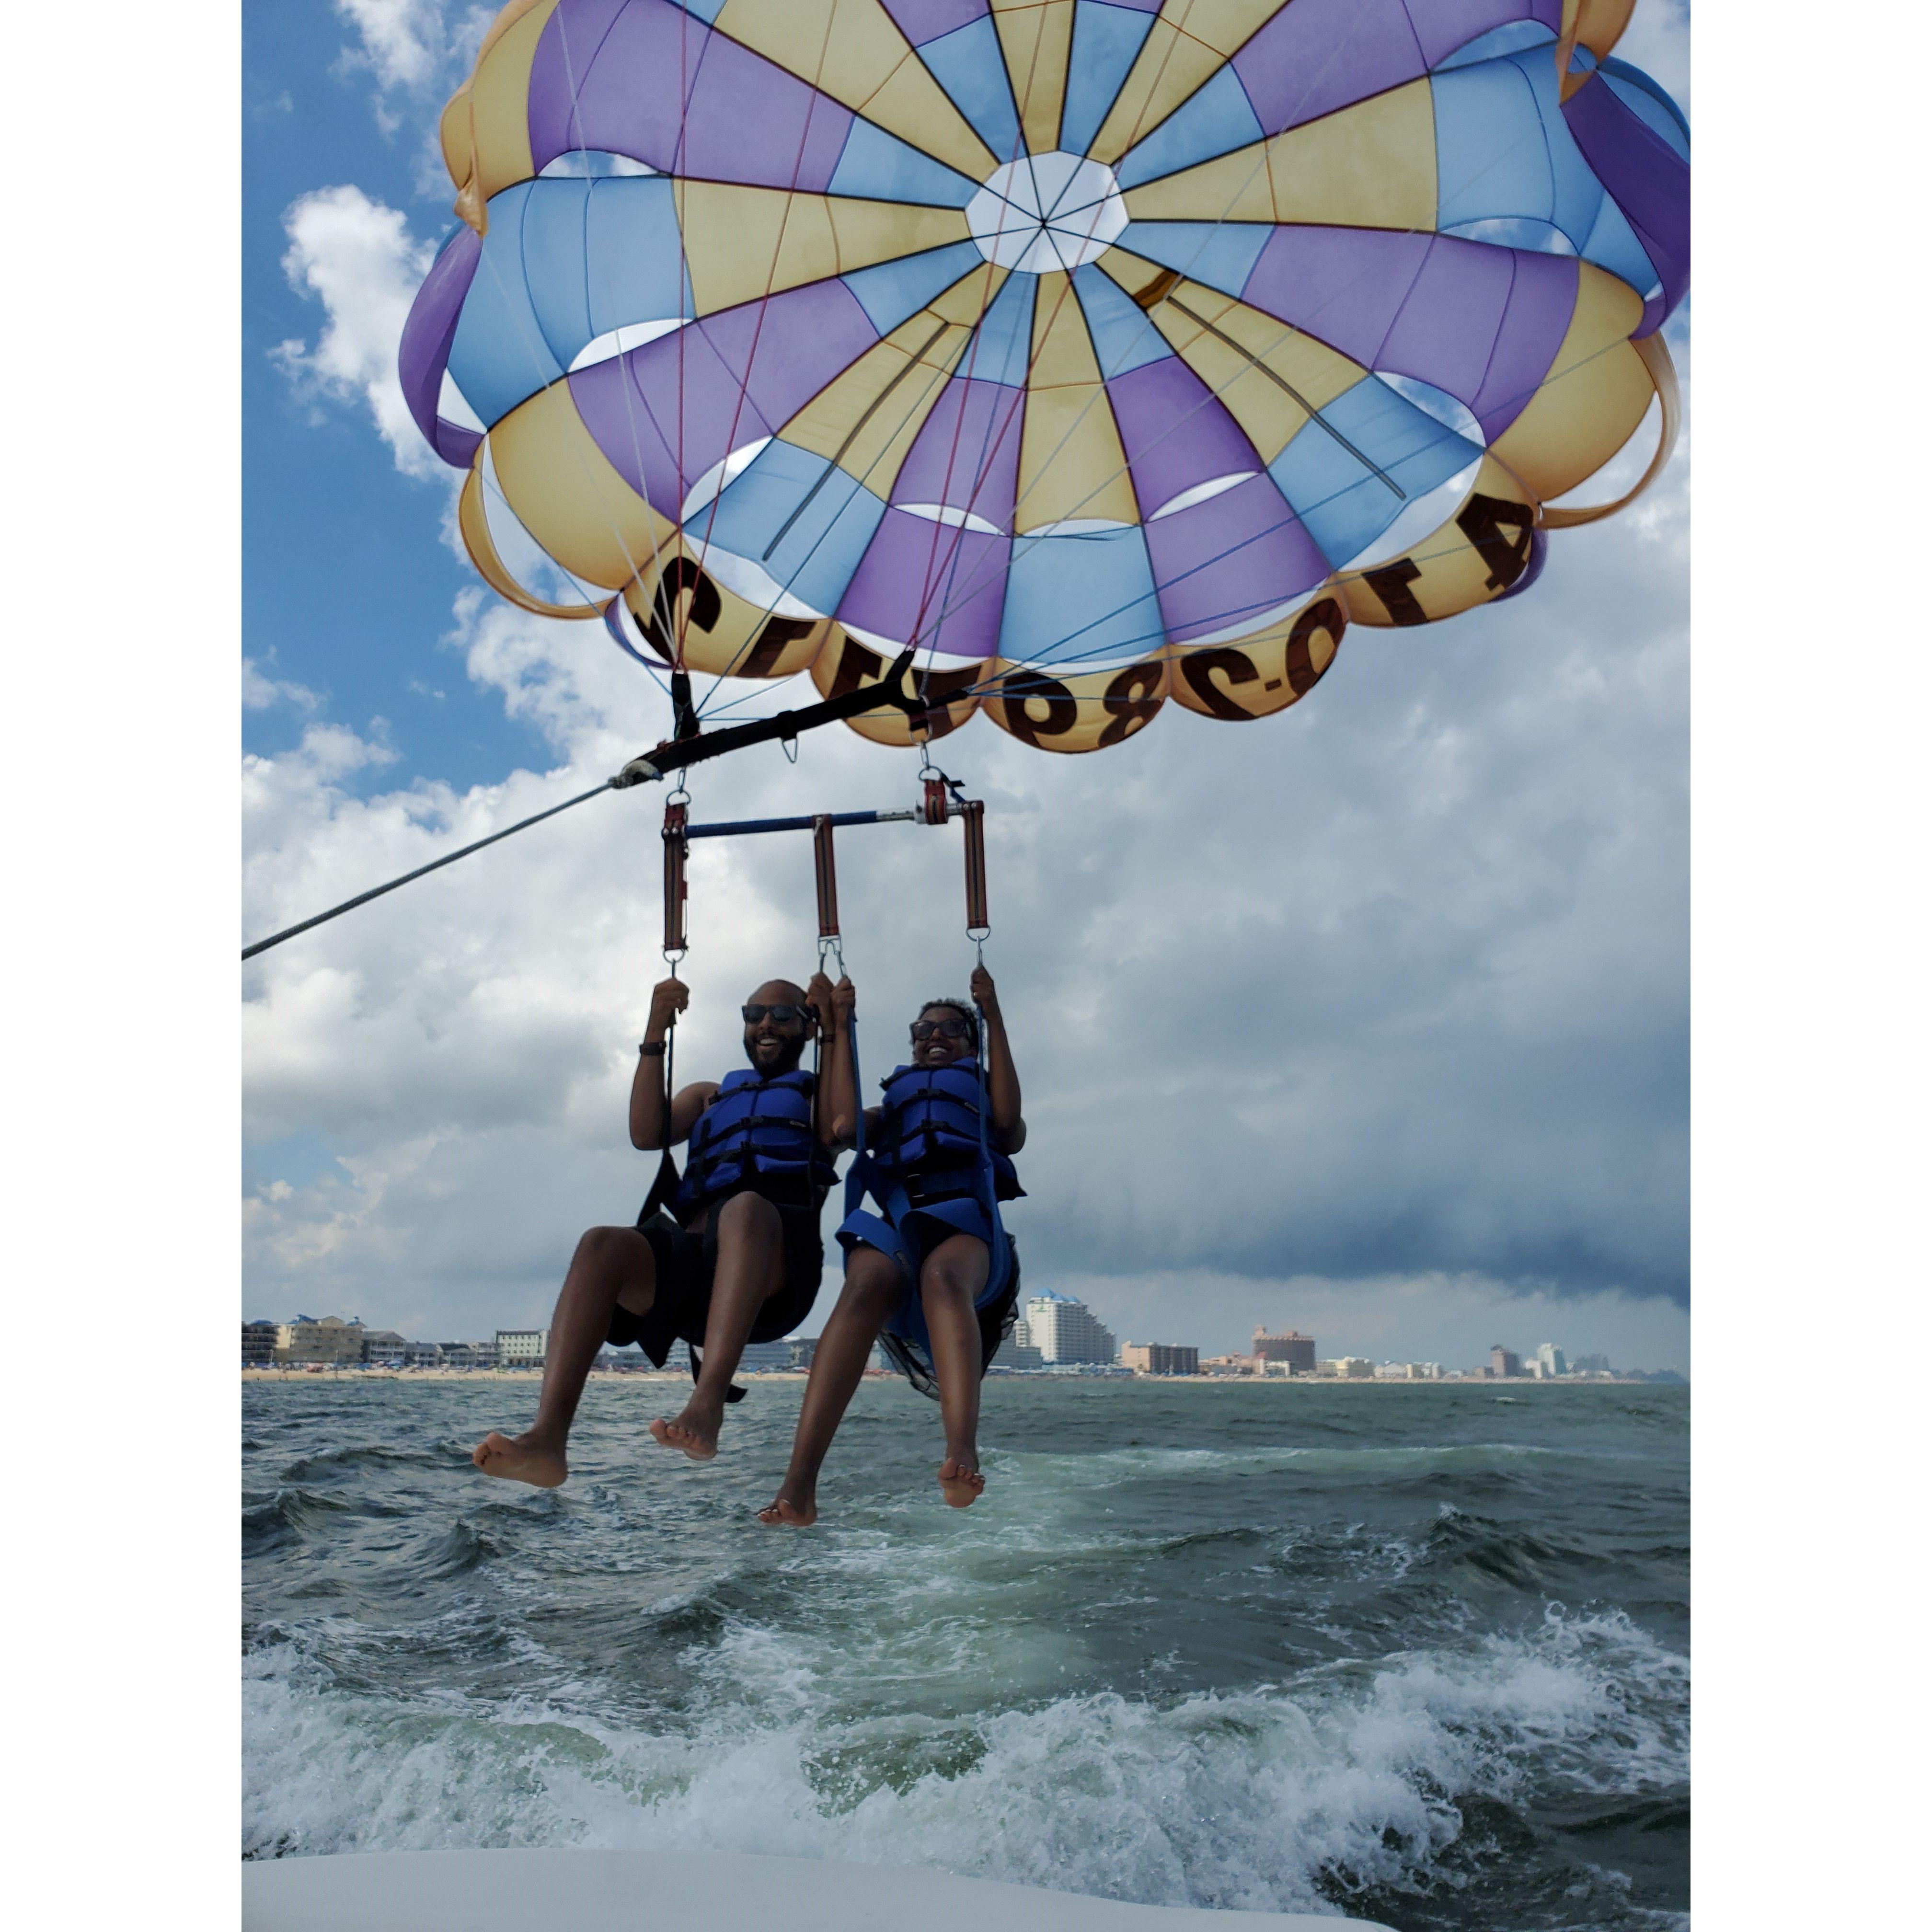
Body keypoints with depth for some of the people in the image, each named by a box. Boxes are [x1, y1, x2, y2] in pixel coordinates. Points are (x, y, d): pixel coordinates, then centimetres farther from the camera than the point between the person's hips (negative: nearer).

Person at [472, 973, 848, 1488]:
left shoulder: (815, 1093, 26)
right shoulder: (710, 1095, 34)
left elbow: (842, 1130, 0)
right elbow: (647, 1133, 14)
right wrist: (655, 1036, 6)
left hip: (773, 1275, -3)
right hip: (693, 1258, 4)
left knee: (746, 1209, -38)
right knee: (602, 1245, -27)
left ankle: (707, 1407, -53)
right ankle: (547, 1439, -41)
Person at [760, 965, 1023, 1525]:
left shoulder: (984, 1103, 32)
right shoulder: (891, 1110, 36)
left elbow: (1010, 1122, 6)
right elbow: (842, 1127, 13)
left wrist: (993, 1015, 6)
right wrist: (842, 1028, 19)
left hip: (967, 1221, -1)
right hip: (897, 1221, 1)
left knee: (941, 1274, -39)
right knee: (866, 1285, -36)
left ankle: (963, 1455, -60)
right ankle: (798, 1485, -50)